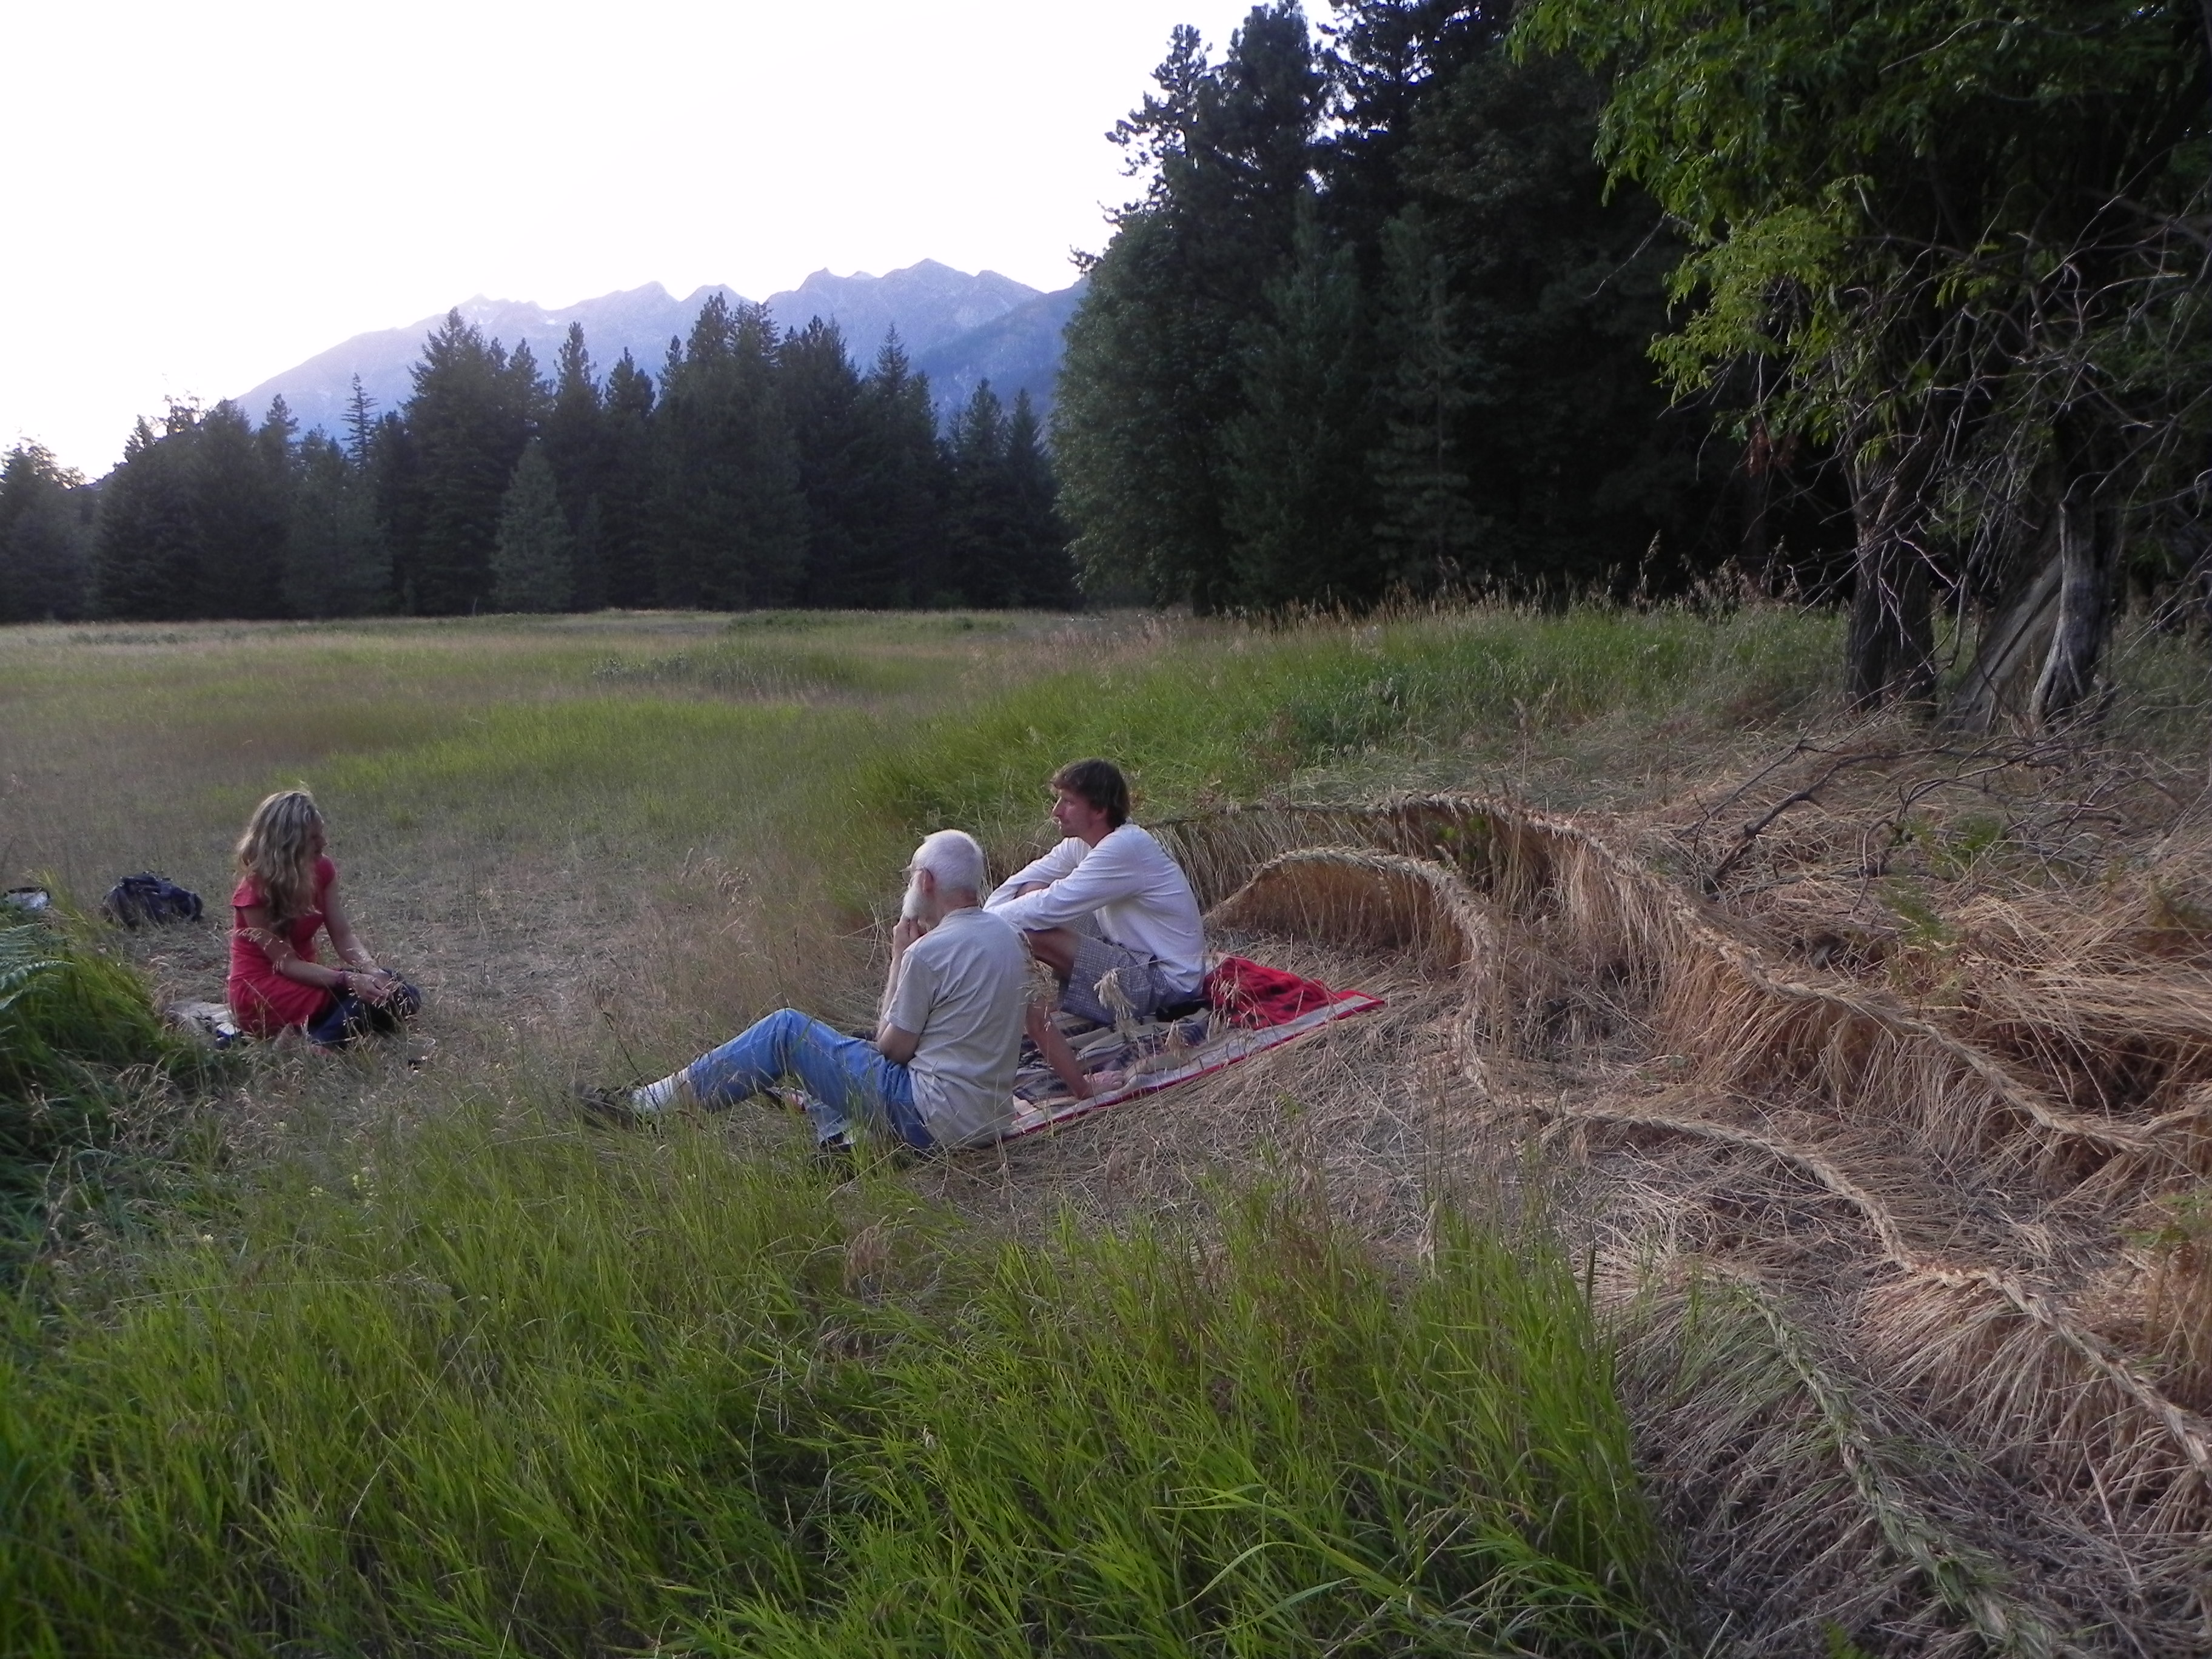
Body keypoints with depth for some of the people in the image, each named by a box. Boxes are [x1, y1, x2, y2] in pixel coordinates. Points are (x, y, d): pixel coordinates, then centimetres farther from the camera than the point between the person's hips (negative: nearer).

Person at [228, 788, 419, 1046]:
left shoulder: (322, 869, -2)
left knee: (403, 995, -12)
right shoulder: (255, 892, -20)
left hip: (303, 976, 7)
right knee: (371, 999, -29)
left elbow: (343, 935, -5)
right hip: (261, 991, -7)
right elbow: (287, 963, -21)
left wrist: (372, 971, -24)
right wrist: (349, 980, -33)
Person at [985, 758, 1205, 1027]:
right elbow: (1020, 882, 4)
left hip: (1165, 982, -10)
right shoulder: (1082, 842, 3)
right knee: (1031, 892, 3)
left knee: (1033, 935, -22)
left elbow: (1052, 907, -26)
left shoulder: (1124, 848, -25)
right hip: (1132, 951, 10)